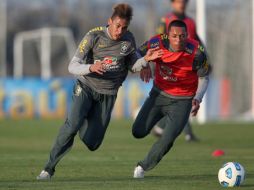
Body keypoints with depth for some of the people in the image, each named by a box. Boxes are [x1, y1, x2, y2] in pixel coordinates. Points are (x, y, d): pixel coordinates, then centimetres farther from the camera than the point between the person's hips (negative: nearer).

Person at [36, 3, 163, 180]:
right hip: (86, 87, -3)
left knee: (92, 143, -1)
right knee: (72, 125, -28)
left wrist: (145, 59, -10)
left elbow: (132, 66, 11)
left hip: (108, 94, 3)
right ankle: (49, 168, -17)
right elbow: (73, 66, -17)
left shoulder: (128, 40, -5)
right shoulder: (94, 36, -16)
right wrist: (91, 68, -37)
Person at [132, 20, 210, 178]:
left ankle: (144, 167, 12)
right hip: (159, 94, 2)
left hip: (182, 101, -2)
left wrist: (198, 98, -20)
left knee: (167, 140, -12)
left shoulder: (197, 52, -22)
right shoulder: (157, 43, -19)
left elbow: (204, 77, -5)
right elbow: (138, 54, 1)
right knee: (138, 132, -1)